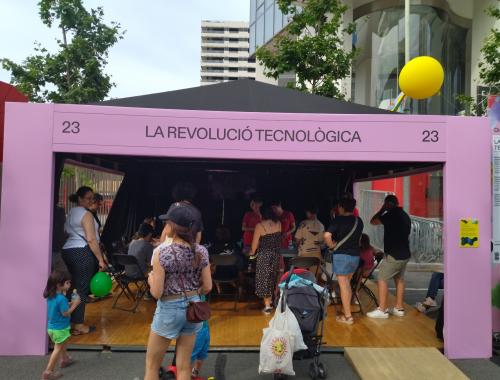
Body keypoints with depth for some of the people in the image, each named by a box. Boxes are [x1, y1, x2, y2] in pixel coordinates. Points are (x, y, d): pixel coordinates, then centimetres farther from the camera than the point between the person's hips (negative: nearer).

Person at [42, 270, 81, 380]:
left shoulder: (51, 296, -1)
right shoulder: (61, 298, -30)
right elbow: (66, 313, -23)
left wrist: (70, 303, 2)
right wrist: (75, 304, -14)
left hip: (52, 326, 9)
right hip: (59, 328, -9)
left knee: (63, 344, 29)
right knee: (58, 349, 6)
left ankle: (65, 359, 50)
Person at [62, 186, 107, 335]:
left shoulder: (71, 213, 18)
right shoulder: (86, 214, -9)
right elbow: (91, 239, -16)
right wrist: (101, 259, -14)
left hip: (67, 250, 9)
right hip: (82, 252, -9)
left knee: (72, 286, 13)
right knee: (82, 288, -2)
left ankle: (68, 321, 19)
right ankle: (78, 325, 4)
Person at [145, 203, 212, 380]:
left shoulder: (162, 253, -19)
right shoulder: (201, 251, -6)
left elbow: (156, 293, -16)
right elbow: (207, 287, 0)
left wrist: (151, 279, 4)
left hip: (169, 309, -4)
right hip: (192, 308, 4)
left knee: (152, 365, 17)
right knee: (184, 365, 17)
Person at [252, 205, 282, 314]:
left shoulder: (260, 225, -14)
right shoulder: (278, 224, -1)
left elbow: (255, 242, -7)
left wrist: (252, 252, 11)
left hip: (264, 255, -5)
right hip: (276, 254, 5)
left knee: (264, 278, 3)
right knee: (272, 277, 20)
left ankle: (267, 305, -1)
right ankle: (270, 299, 34)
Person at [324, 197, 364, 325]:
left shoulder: (339, 220, -12)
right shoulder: (359, 221, 6)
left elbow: (327, 235, -24)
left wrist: (331, 245, -8)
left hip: (342, 255, -6)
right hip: (355, 255, 6)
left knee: (343, 285, 1)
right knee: (347, 283, 20)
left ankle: (348, 316, 5)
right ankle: (347, 309, 28)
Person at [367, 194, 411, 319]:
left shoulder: (391, 214, -14)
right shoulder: (405, 216, 13)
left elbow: (373, 221, -6)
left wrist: (382, 209, 4)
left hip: (393, 254, -9)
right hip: (404, 254, 9)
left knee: (382, 279, -4)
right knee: (399, 280, 15)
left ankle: (382, 310, -4)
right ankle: (399, 308, 20)